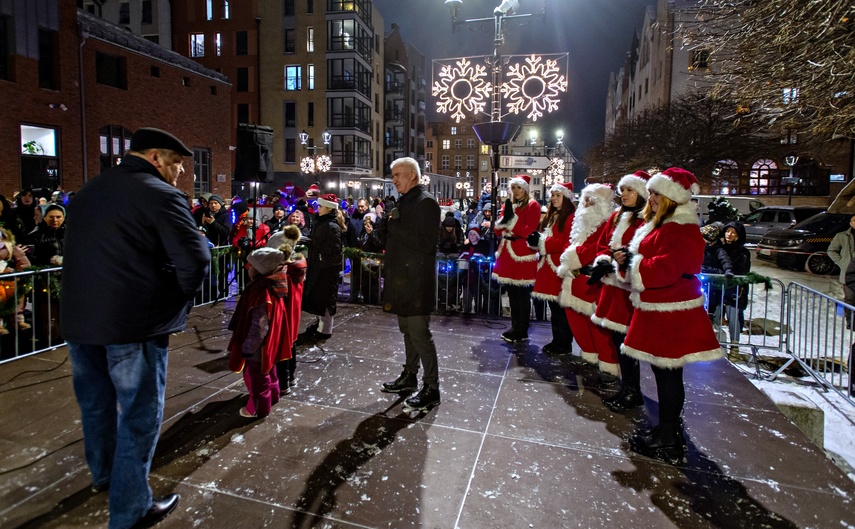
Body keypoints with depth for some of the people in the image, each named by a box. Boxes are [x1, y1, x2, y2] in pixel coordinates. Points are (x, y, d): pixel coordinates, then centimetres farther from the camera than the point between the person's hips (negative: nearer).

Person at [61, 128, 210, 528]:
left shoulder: (88, 191, 13)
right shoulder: (160, 194, -13)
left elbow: (80, 251, 17)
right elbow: (196, 259, -20)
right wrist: (177, 298, -4)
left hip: (78, 316, 8)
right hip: (133, 321, -8)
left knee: (95, 400, 24)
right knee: (139, 414, 4)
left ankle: (103, 473, 47)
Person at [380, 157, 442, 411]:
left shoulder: (426, 202, -13)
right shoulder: (403, 202, 15)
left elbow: (425, 242, -23)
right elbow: (390, 237, 19)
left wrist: (394, 225, -19)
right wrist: (387, 224, -2)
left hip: (417, 280, -9)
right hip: (401, 278, 10)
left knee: (420, 333, -4)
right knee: (407, 330, 19)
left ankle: (431, 388, 8)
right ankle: (410, 376, 33)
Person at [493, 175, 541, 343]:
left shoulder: (533, 205, -2)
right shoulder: (508, 205, 17)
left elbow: (529, 231, -14)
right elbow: (497, 229, 11)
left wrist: (510, 219, -12)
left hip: (522, 255, -7)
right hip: (507, 254, 7)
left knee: (522, 294, -3)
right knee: (511, 293, 11)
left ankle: (521, 331, 5)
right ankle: (516, 328, 21)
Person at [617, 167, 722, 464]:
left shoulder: (681, 230, -18)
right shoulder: (661, 223, 15)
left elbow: (664, 270, -29)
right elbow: (644, 262, 21)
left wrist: (632, 262, -14)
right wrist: (627, 260, 0)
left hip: (671, 314, -10)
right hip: (657, 309, 10)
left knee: (668, 374, 0)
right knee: (663, 372, 17)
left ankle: (667, 443, 13)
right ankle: (668, 431, 32)